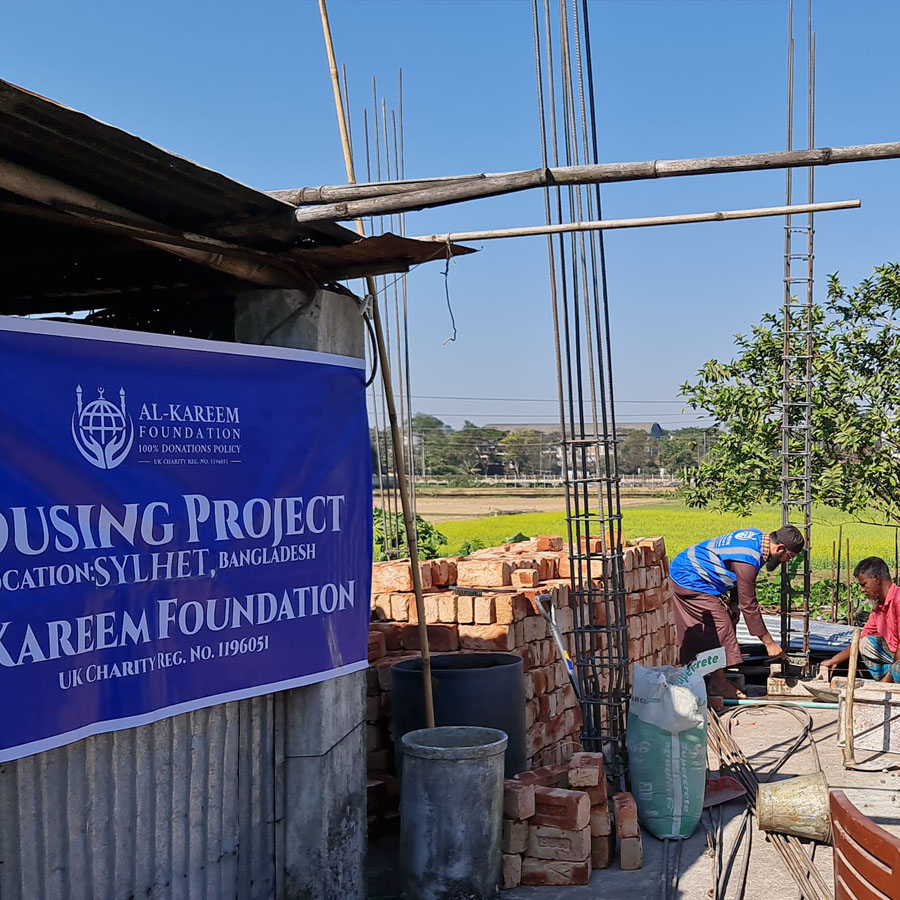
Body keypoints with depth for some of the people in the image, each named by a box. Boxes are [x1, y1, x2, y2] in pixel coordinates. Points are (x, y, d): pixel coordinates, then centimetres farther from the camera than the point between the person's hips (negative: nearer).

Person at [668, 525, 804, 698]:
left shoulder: (756, 536, -2)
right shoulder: (747, 561, -30)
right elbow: (749, 606, -23)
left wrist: (733, 602, 4)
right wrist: (769, 643, -16)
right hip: (688, 580, -10)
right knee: (720, 626, -10)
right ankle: (718, 683, -1)